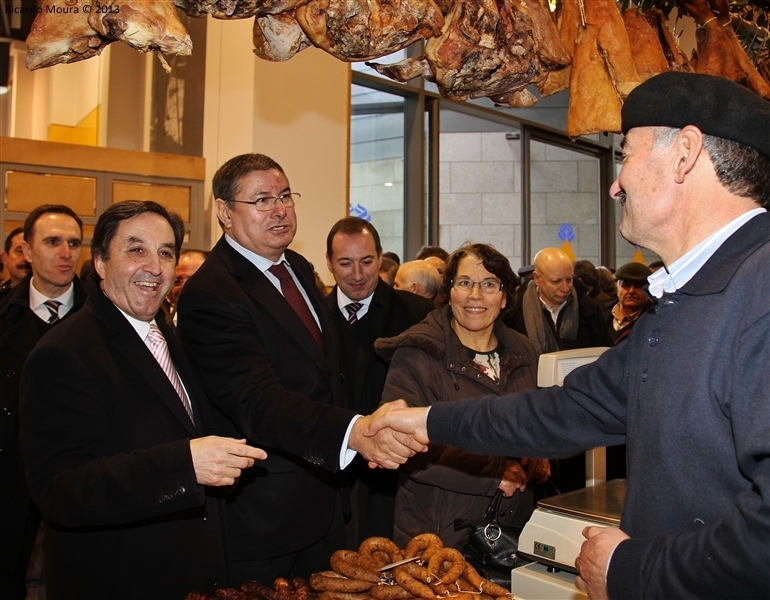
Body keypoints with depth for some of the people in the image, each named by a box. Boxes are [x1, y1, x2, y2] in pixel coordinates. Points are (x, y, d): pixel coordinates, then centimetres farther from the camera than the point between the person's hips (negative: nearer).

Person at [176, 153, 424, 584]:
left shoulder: (299, 269, 7)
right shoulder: (209, 294, -22)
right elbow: (257, 400, -34)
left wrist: (365, 432, 10)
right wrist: (354, 432, -47)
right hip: (262, 517, -8)